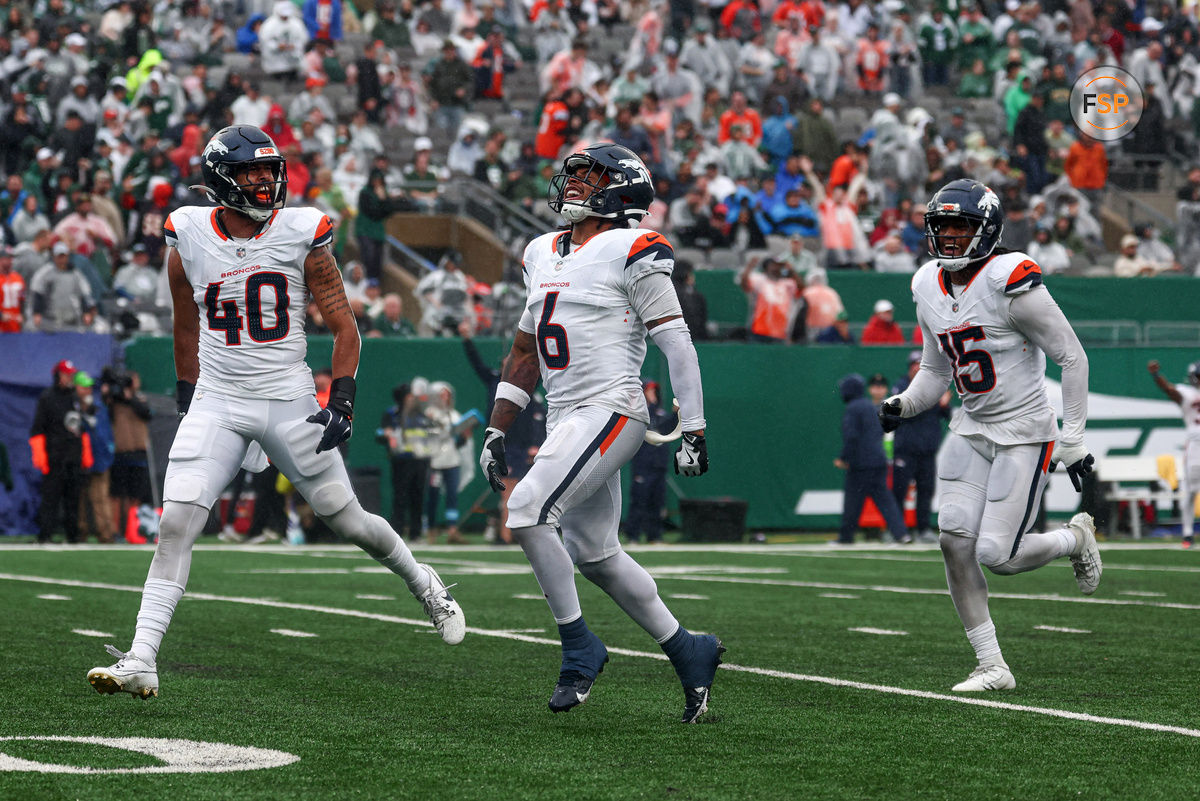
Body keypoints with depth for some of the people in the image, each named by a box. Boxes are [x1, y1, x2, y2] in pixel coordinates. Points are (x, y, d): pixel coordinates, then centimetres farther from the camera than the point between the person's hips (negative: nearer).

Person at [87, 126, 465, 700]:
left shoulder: (302, 234, -5)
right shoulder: (189, 239, -1)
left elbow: (343, 325, 0)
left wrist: (342, 399, -10)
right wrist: (187, 395, 21)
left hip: (289, 402, -1)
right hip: (217, 402, 1)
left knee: (345, 518, 7)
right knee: (176, 524, -13)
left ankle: (424, 584, 37)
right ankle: (141, 662, -13)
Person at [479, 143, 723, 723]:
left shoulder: (630, 253, -8)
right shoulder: (544, 255, 16)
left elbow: (677, 345, -10)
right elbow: (525, 352, 24)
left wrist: (693, 432, -13)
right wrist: (496, 431, 19)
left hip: (609, 409, -8)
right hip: (566, 418, 8)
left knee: (527, 510, -21)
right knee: (593, 554, 10)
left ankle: (578, 647, -9)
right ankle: (687, 651, 23)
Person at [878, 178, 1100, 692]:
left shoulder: (1011, 284, -18)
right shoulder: (930, 290, 4)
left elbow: (1073, 357, -14)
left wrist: (1073, 439, -14)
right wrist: (904, 404, -4)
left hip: (1025, 432, -7)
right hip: (972, 431, 7)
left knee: (998, 555, -12)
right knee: (955, 543, -7)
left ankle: (1075, 539, 21)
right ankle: (992, 667, 3)